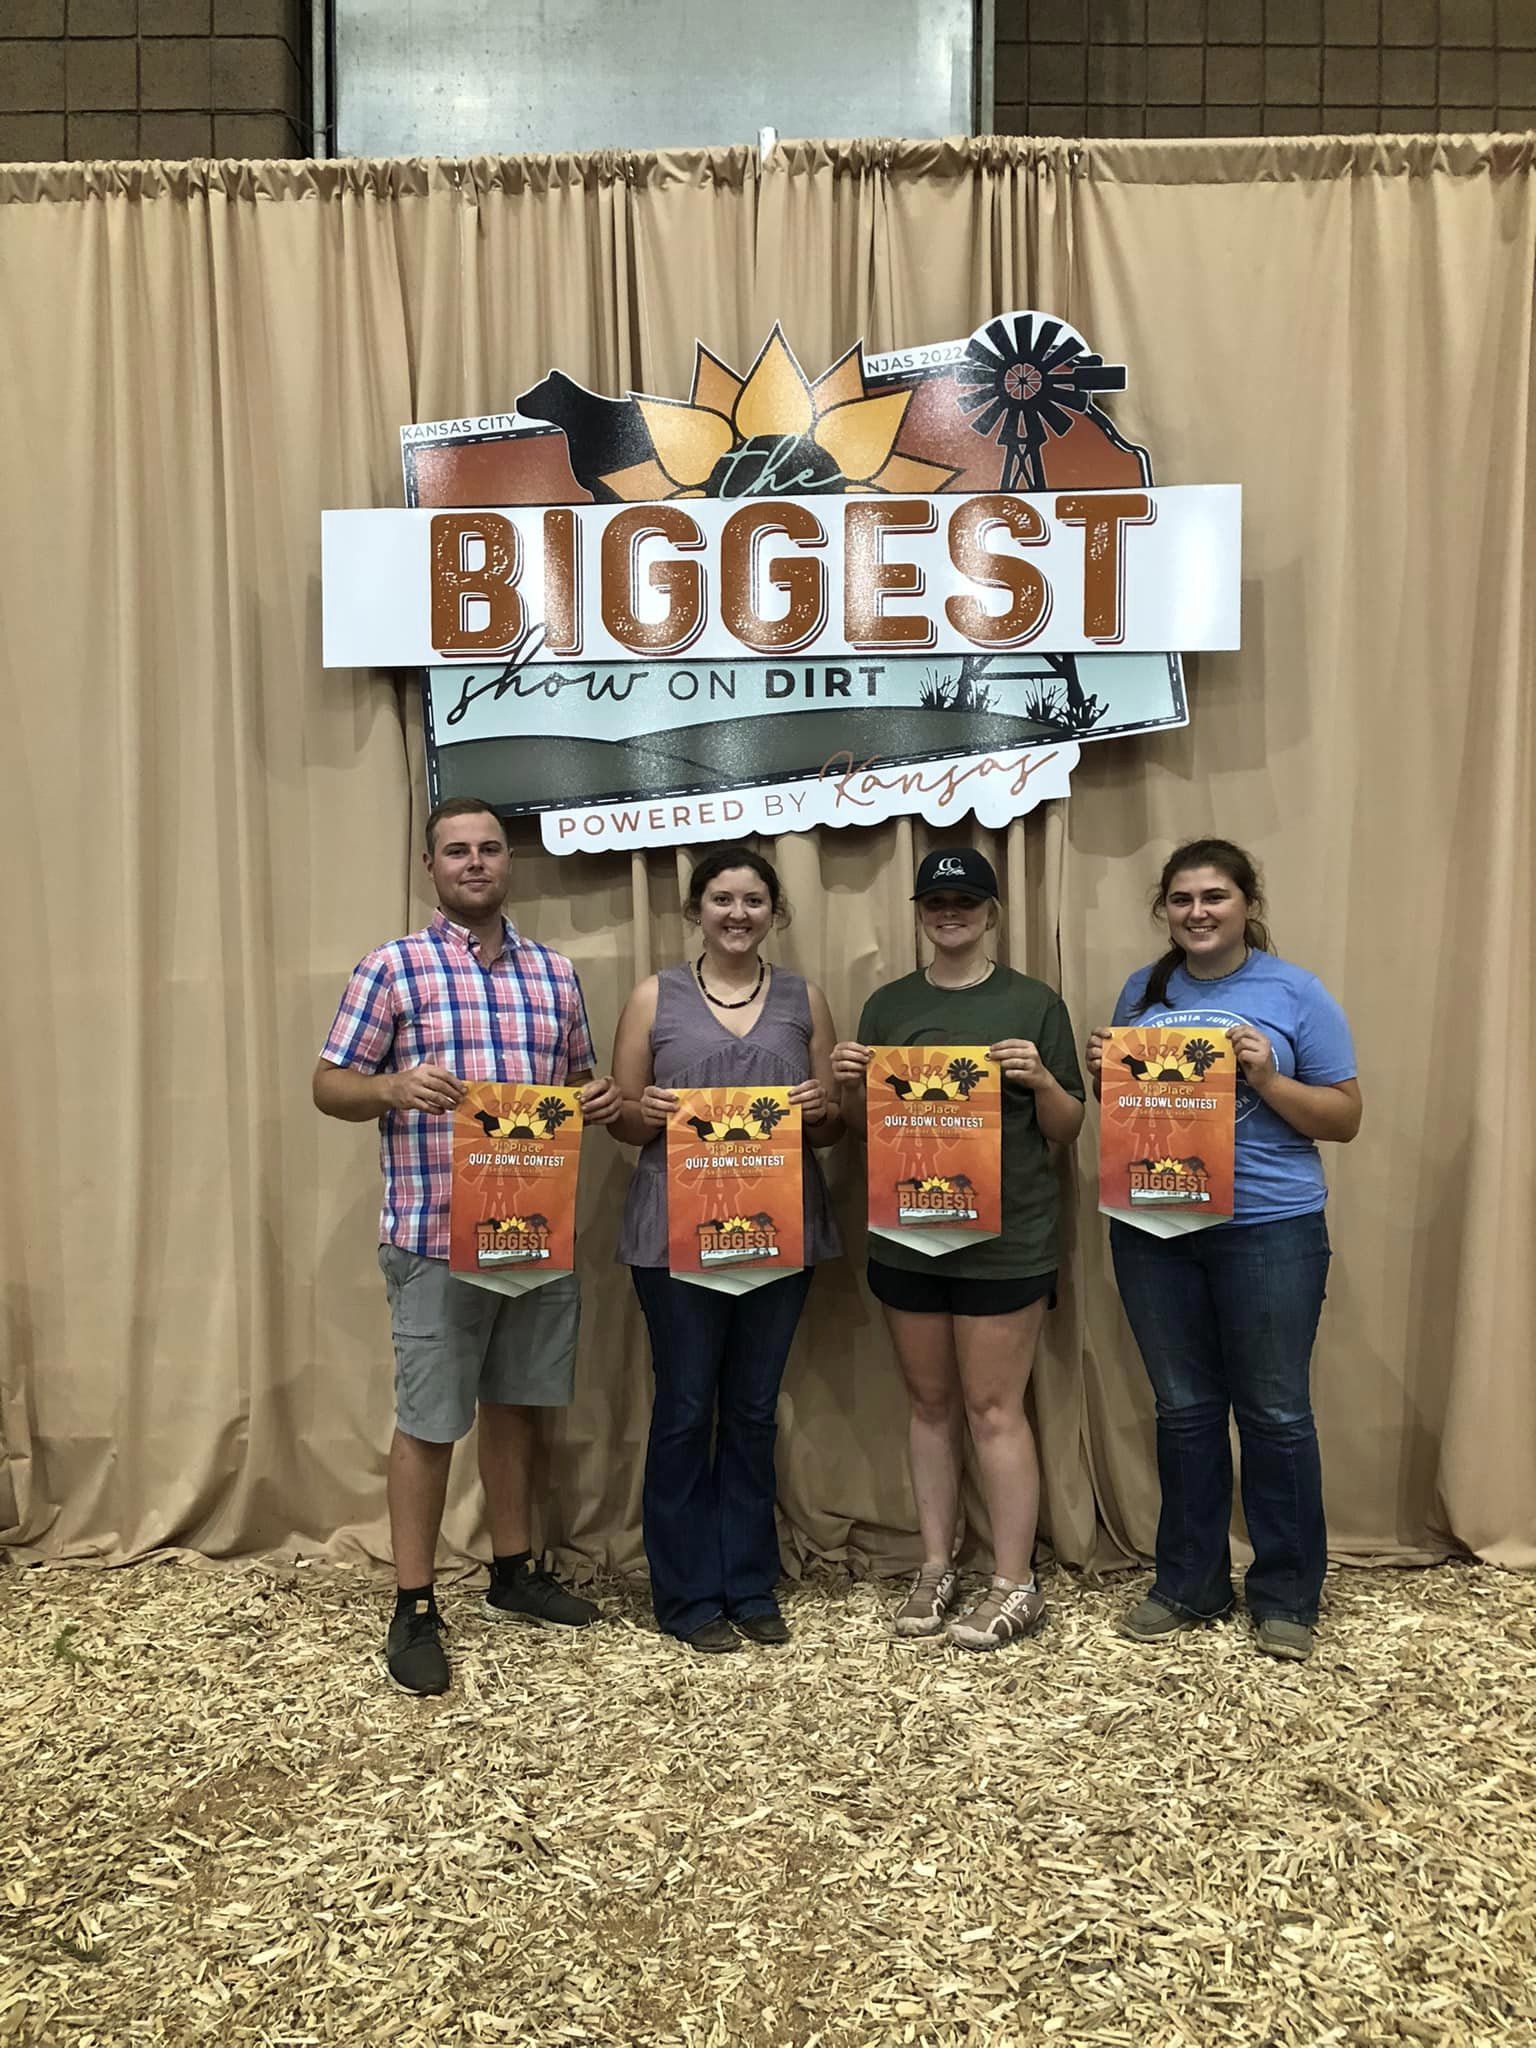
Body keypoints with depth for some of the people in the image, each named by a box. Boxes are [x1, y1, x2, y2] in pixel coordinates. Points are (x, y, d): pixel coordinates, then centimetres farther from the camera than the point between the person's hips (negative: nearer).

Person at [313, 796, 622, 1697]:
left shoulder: (556, 973, 11)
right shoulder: (393, 968, -2)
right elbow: (331, 1085, -1)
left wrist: (599, 1099, -4)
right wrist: (393, 1088, -22)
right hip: (436, 1238, -4)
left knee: (515, 1405, 17)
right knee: (429, 1422, 4)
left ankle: (515, 1572, 33)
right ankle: (415, 1610, 17)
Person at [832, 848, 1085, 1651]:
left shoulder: (1034, 1003, -1)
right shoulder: (888, 1005, 8)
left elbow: (1067, 1130, 0)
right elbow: (864, 1127, 13)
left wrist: (1041, 1080, -19)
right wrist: (849, 1083, -8)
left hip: (1004, 1240, -4)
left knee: (993, 1409, 0)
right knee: (930, 1403, 13)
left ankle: (1015, 1586, 12)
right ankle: (935, 1565, 25)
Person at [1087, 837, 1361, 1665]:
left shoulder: (1296, 993, -4)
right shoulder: (1144, 990, 7)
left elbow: (1345, 1117, -4)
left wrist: (1267, 1079, -19)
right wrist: (1103, 1076, -6)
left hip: (1269, 1229, -3)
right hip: (1152, 1227, 3)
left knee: (1275, 1413, 7)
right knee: (1184, 1409, 13)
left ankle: (1285, 1597, 23)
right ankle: (1188, 1584, 27)